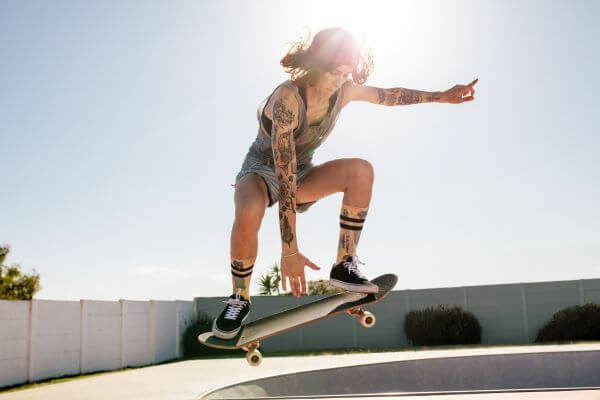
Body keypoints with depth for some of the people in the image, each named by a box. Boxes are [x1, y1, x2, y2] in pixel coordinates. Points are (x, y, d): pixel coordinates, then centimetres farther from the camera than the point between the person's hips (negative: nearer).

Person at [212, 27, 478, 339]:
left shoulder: (344, 91, -13)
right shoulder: (287, 97, -33)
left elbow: (390, 96, 9)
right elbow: (284, 177, -39)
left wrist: (441, 96, 5)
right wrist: (289, 251, -43)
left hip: (301, 174, 5)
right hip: (262, 171, -5)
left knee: (361, 170, -24)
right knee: (249, 214, -41)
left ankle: (344, 266, -16)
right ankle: (239, 299, -15)